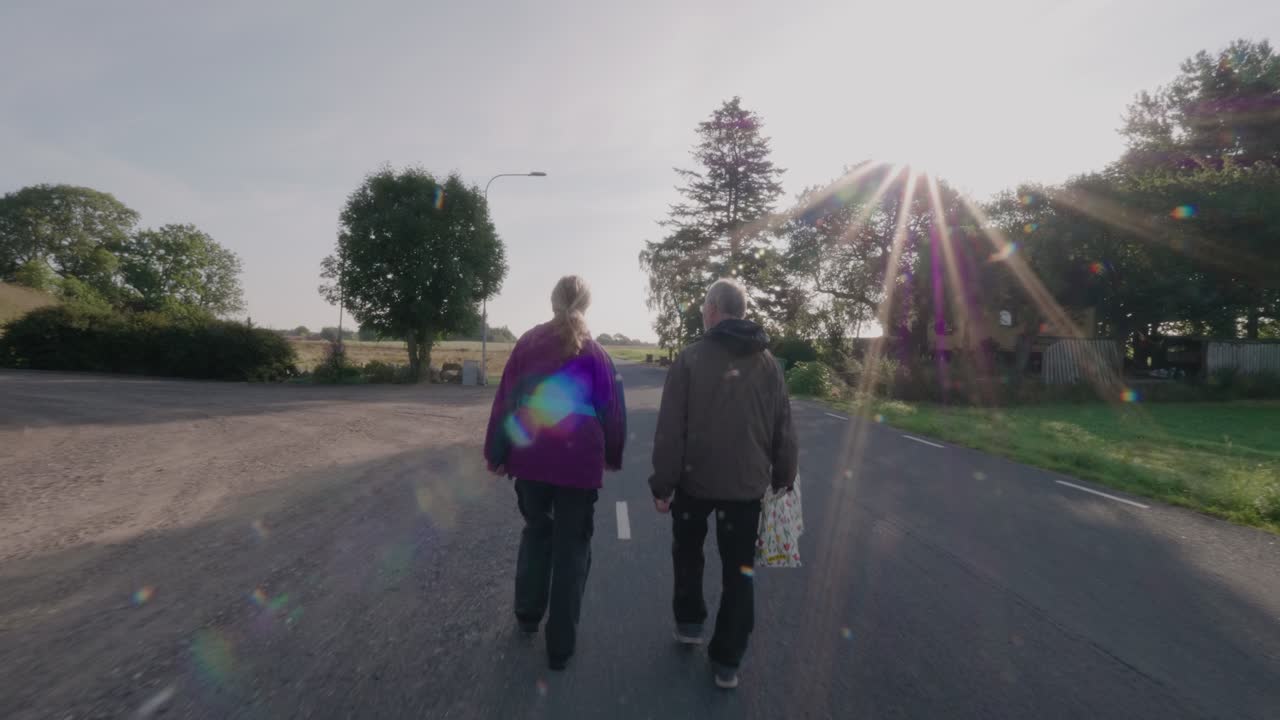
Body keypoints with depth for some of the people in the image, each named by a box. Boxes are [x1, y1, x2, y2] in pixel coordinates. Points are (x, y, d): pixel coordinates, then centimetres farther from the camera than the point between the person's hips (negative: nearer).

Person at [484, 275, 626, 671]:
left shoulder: (527, 344, 1)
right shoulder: (595, 353, -3)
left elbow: (504, 401, 1)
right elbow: (612, 411, 0)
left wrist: (496, 453, 8)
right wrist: (613, 456, 14)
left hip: (530, 459, 2)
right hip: (578, 463, -2)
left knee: (536, 530, 25)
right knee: (572, 547, 8)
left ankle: (527, 614, 33)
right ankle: (560, 645, 14)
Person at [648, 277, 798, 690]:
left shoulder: (691, 358, -11)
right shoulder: (768, 362, 1)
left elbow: (670, 430, -13)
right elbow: (783, 431, 5)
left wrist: (662, 483, -6)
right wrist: (784, 478, 16)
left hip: (694, 480, -2)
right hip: (747, 484, 2)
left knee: (687, 552, 23)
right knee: (739, 570, 11)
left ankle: (689, 623, 35)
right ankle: (727, 661, 15)